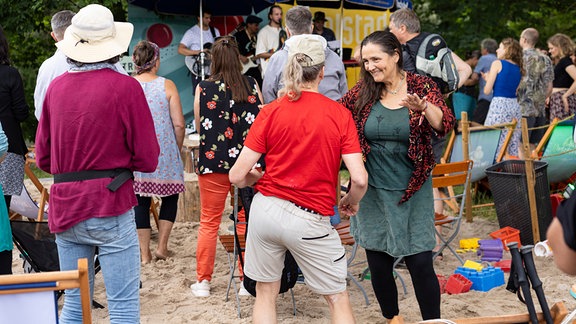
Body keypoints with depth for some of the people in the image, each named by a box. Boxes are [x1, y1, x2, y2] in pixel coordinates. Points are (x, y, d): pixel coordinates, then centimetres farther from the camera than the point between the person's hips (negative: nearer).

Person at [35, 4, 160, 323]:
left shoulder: (56, 86, 4)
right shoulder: (125, 87, -8)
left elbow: (43, 158, 9)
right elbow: (147, 159, -7)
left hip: (64, 209, 5)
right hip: (110, 206, -5)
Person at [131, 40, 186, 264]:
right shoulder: (166, 86, -6)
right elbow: (179, 124, -7)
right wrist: (177, 149, 9)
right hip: (164, 152, -1)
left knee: (140, 201, 8)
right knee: (170, 196, 16)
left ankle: (144, 253, 10)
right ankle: (162, 246, 11)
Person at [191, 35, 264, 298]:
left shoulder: (204, 88, -7)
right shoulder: (251, 86, -3)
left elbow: (199, 126, 2)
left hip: (213, 161, -1)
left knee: (208, 223, 10)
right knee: (246, 222, 10)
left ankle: (203, 282, 16)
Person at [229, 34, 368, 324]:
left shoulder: (270, 112, -3)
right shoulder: (340, 114, -6)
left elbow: (237, 176, -5)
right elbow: (359, 179, -12)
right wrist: (351, 201, 10)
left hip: (265, 209, 2)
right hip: (309, 221, -2)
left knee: (265, 293, 17)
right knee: (338, 298, 13)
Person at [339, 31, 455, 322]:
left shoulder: (421, 86, -7)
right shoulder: (363, 92, 0)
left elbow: (444, 125, -19)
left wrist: (424, 107, -40)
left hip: (412, 191, -2)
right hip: (373, 192, 3)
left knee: (420, 262, -5)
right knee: (378, 263, 10)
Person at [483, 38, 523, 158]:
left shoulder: (497, 64, -3)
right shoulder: (519, 68, 14)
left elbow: (487, 90, -6)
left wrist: (488, 79, 16)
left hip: (499, 104, -6)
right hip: (515, 105, 6)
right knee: (514, 144, 6)